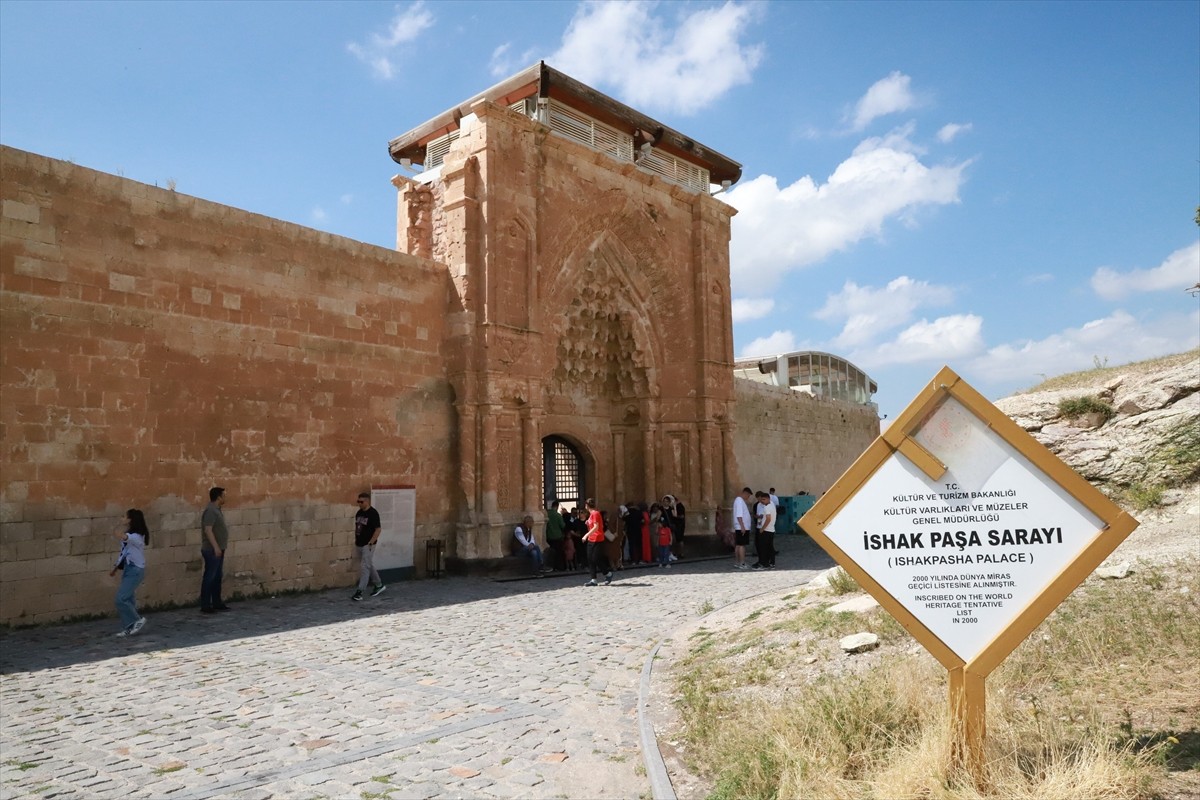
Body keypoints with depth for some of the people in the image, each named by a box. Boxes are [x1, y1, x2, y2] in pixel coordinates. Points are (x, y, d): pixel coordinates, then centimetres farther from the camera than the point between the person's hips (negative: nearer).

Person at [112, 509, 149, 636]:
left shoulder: (136, 537, -22)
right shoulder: (130, 536, 9)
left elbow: (118, 533, -39)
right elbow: (124, 553, 18)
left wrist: (124, 524, -23)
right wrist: (116, 567, 17)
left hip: (135, 570, -10)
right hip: (128, 569, 10)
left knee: (121, 598, -12)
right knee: (127, 599, 10)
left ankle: (137, 619, 2)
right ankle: (129, 627, 17)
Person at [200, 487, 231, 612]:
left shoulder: (216, 509, 14)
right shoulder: (210, 510, -17)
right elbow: (208, 530, -24)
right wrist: (216, 547, -26)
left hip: (218, 549, 10)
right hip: (212, 550, -10)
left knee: (217, 577, 13)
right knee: (209, 577, -6)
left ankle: (217, 603, 19)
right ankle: (205, 606, -1)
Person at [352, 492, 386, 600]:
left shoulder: (373, 513, -15)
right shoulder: (359, 513, 8)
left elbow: (378, 529, -17)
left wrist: (371, 542, -19)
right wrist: (356, 539, 12)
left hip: (368, 545, -8)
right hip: (359, 544, 8)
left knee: (364, 567, -8)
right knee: (369, 566, 17)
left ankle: (360, 591, -6)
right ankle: (379, 585, 30)